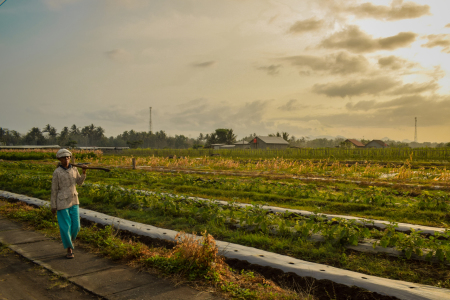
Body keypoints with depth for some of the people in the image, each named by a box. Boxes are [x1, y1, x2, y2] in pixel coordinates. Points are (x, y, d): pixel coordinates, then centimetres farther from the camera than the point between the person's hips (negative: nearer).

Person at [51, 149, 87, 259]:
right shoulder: (56, 172, -12)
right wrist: (53, 206, -5)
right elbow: (54, 190, -7)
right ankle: (69, 250, 14)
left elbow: (80, 182, 13)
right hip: (62, 202, -5)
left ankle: (69, 239, 37)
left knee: (76, 226, 6)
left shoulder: (74, 169, 3)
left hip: (73, 201, 5)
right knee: (65, 227, -1)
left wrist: (84, 172, -6)